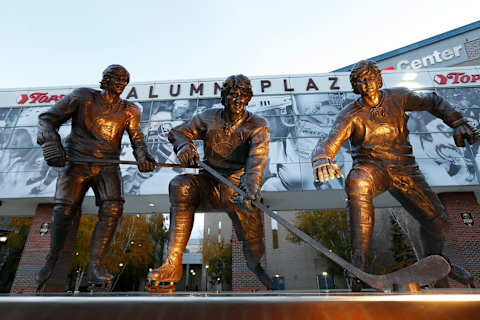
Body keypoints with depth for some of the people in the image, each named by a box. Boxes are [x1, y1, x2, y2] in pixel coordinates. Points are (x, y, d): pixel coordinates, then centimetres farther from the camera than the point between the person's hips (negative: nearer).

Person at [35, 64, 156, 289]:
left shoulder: (128, 110, 10)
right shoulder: (83, 97, 4)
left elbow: (137, 139, 3)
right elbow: (47, 119, 6)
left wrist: (143, 158, -18)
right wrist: (51, 145, -11)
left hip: (107, 167, 1)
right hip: (76, 164, -1)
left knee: (112, 209, -20)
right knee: (64, 211, -9)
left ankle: (95, 266, -12)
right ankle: (51, 260, 18)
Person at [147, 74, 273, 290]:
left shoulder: (257, 126, 1)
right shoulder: (209, 118, 9)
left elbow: (257, 158, -18)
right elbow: (177, 132, 14)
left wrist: (251, 186, -37)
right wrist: (184, 146, -11)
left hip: (238, 188, -2)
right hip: (209, 185, 2)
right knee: (180, 186, -29)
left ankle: (262, 271, 14)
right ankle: (173, 265, -27)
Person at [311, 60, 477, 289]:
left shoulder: (397, 98, 2)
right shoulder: (350, 115, -8)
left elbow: (433, 102, 17)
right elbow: (328, 144, -20)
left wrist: (458, 124, 7)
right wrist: (322, 159, -43)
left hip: (404, 169, 4)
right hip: (372, 168, -4)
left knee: (437, 221, 5)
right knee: (356, 183, -40)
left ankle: (435, 260, 43)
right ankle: (359, 267, -35)